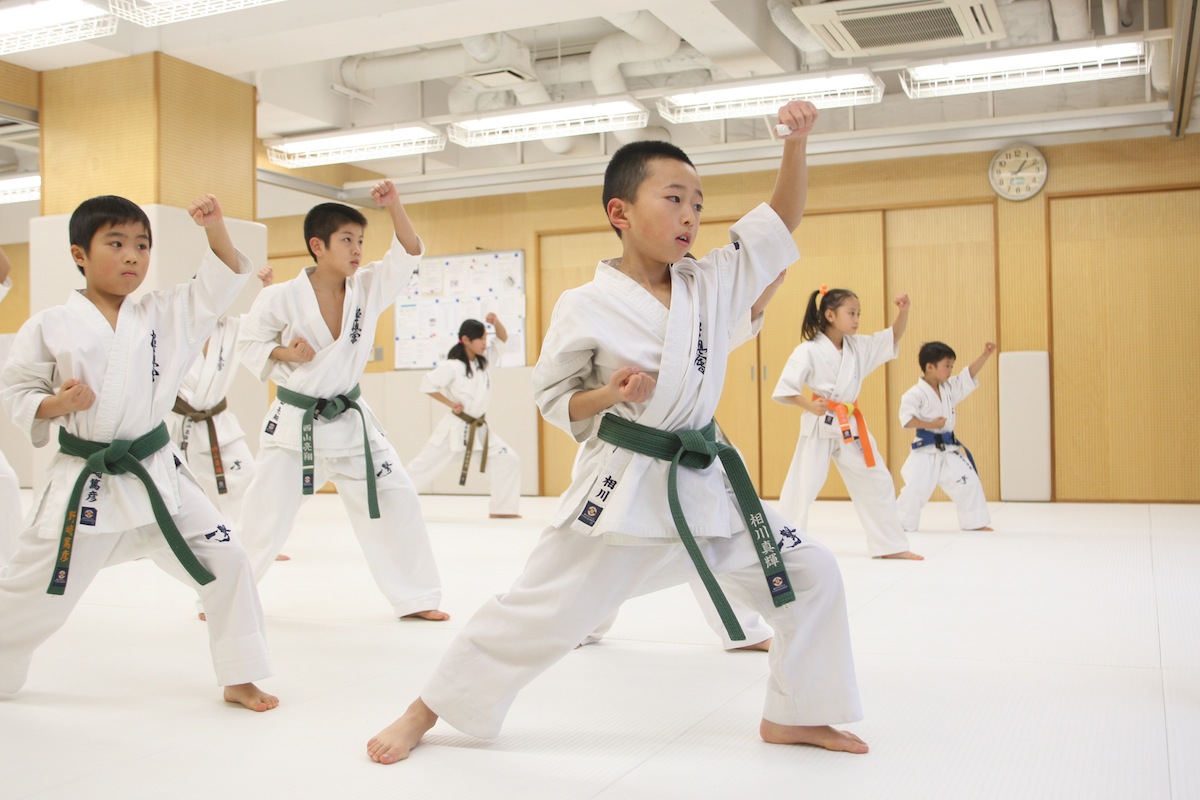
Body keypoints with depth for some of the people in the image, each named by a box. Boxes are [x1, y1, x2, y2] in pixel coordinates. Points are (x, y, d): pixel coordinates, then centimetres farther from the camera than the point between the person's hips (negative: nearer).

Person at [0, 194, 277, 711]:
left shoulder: (165, 314, 2)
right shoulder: (49, 327, -5)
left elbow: (223, 281, -1)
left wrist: (215, 227, -16)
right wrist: (59, 403, -19)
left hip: (156, 474, 2)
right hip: (84, 482, -2)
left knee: (225, 564, -3)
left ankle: (239, 679, 13)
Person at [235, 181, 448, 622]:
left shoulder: (368, 287, -2)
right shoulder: (282, 297, -11)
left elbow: (409, 255, -8)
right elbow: (248, 344, -2)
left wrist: (394, 206, -20)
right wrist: (284, 353, -20)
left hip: (349, 420, 4)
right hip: (294, 424, -4)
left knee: (396, 500, 1)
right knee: (264, 515, 1)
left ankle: (416, 597, 13)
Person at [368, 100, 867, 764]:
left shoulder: (714, 284, 2)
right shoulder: (586, 308, -9)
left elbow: (781, 219, 5)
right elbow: (552, 396, 0)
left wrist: (796, 142, -8)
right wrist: (610, 395, -19)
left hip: (705, 483, 5)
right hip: (621, 489, -5)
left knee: (811, 577, 4)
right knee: (536, 611, 0)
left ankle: (791, 715, 24)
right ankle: (426, 710, 21)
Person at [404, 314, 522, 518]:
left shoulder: (483, 359, 2)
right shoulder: (452, 366, -18)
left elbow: (503, 338, 9)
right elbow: (427, 384, -13)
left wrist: (496, 322, -11)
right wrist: (450, 403, -15)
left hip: (479, 429, 6)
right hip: (455, 428, -6)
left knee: (508, 460, -3)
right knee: (424, 465, 1)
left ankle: (502, 509, 4)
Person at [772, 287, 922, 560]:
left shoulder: (858, 346, 7)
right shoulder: (808, 350, -12)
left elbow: (894, 337, 12)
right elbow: (785, 389, -13)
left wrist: (903, 311, -5)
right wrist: (810, 406, -28)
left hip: (851, 426, 7)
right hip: (820, 427, -6)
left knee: (877, 481, 10)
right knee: (801, 487, -5)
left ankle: (890, 545, 21)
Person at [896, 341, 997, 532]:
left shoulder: (949, 388, 9)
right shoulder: (916, 393, -13)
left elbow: (969, 375, 8)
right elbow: (906, 419, -19)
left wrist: (985, 355, -2)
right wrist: (931, 425, -22)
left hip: (949, 449, 7)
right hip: (926, 451, -7)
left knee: (969, 482, 5)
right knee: (916, 488, -8)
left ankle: (975, 522, 17)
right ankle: (898, 523, 8)